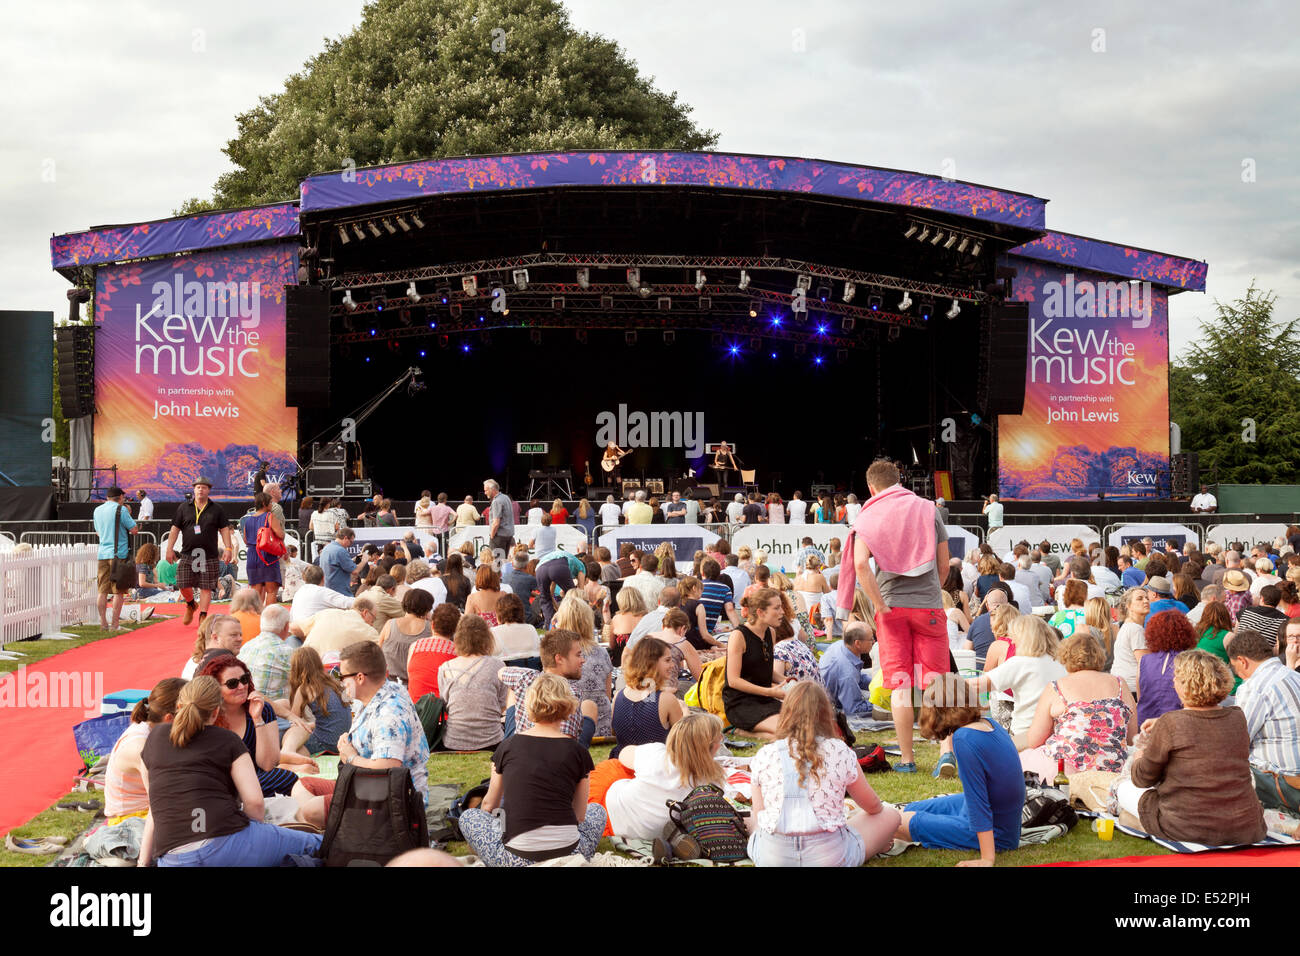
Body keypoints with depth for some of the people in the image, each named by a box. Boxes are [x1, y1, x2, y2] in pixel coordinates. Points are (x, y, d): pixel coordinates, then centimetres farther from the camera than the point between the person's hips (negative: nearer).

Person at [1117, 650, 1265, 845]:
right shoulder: (1238, 718, 0)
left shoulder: (1169, 723, -15)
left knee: (1123, 787, 16)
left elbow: (1142, 779, -1)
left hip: (1187, 828, -6)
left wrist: (1139, 755, 20)